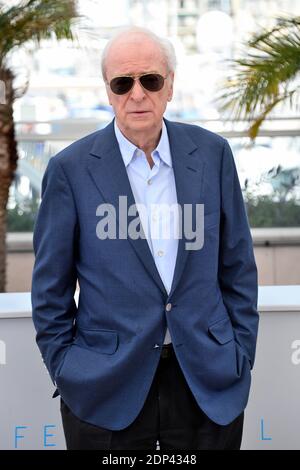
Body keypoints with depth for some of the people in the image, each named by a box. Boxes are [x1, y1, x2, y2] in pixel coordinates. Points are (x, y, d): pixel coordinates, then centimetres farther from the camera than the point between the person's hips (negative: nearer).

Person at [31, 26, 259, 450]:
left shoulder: (212, 153, 1)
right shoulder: (71, 169, -4)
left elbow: (237, 265, 7)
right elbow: (51, 288, 2)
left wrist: (241, 356, 4)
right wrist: (65, 370, -1)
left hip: (210, 381, 2)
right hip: (107, 385, -2)